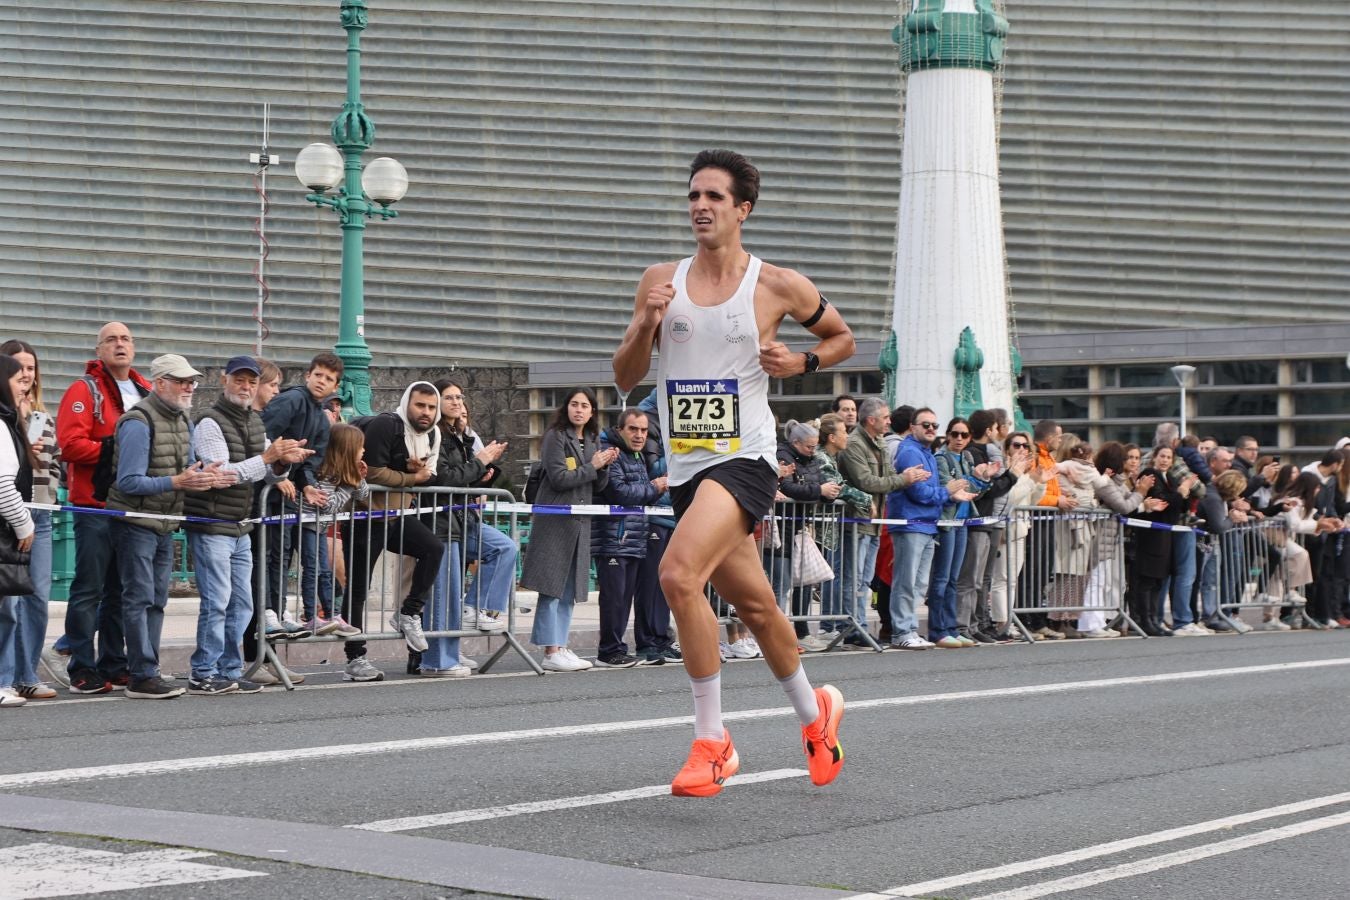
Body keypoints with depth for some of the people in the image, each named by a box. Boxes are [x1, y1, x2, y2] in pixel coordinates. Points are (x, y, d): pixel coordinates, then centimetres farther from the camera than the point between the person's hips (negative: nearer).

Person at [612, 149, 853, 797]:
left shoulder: (778, 286, -3)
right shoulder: (661, 281, 6)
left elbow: (842, 337, 14)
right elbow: (625, 379, 8)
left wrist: (800, 362, -6)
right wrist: (645, 326, -11)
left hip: (744, 459, -5)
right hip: (686, 469, 5)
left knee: (679, 574, -27)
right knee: (754, 604, 16)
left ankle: (711, 739, -17)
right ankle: (815, 712, 41)